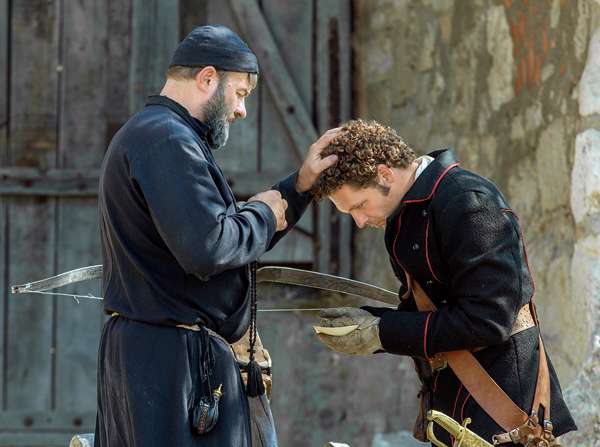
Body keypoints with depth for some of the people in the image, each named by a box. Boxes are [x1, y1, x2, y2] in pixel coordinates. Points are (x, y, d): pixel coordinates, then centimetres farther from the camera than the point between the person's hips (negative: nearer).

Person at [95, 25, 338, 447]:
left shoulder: (148, 135, 21)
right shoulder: (168, 139, -15)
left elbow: (235, 236, 21)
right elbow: (208, 249, -26)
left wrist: (299, 185, 11)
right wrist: (264, 214, -7)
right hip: (176, 354, -11)